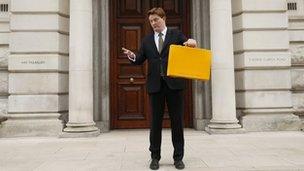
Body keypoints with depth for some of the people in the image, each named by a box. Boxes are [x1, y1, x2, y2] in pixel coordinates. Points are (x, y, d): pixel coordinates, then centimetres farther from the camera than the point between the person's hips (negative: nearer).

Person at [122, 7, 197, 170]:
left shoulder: (176, 34, 8)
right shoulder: (147, 40, 15)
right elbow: (140, 60, 12)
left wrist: (192, 44, -21)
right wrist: (132, 56, -9)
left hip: (174, 83, -2)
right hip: (155, 85, 2)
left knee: (177, 120, 3)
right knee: (155, 121, 6)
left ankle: (178, 157, 15)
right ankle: (155, 157, 17)